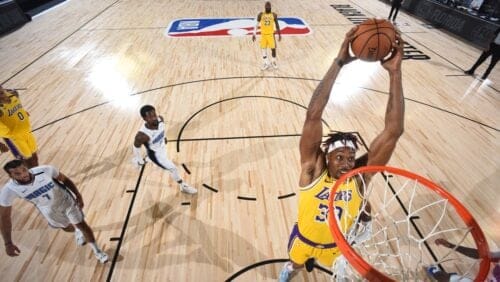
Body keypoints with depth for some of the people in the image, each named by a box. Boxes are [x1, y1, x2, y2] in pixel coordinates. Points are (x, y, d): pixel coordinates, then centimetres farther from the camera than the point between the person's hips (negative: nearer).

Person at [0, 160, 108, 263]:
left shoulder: (45, 170, -35)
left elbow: (65, 179, -14)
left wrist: (78, 195, -13)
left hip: (65, 200, -2)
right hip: (49, 209, 3)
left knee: (82, 225, 1)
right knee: (67, 228, 23)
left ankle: (97, 251, 21)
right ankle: (78, 232, 61)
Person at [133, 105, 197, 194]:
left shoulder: (160, 119, -28)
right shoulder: (142, 135, -43)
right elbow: (136, 146, -21)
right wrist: (139, 159, -5)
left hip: (161, 146, 7)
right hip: (155, 154, -7)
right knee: (173, 168, 0)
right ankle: (183, 186, 26)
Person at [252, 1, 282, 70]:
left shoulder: (274, 15, -4)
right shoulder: (260, 15, -5)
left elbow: (277, 25, 5)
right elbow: (256, 24, 0)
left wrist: (279, 34, 5)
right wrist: (254, 34, -5)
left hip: (271, 34, 0)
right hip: (263, 34, 1)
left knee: (273, 48, 1)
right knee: (263, 49, 5)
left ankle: (273, 62, 24)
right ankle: (266, 63, 19)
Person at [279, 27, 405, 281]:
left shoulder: (360, 177, -28)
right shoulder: (313, 170, -34)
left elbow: (394, 131, -38)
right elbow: (313, 116, -46)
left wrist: (395, 72, -43)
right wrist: (338, 62, -49)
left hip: (337, 245, 2)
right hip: (304, 239, -1)